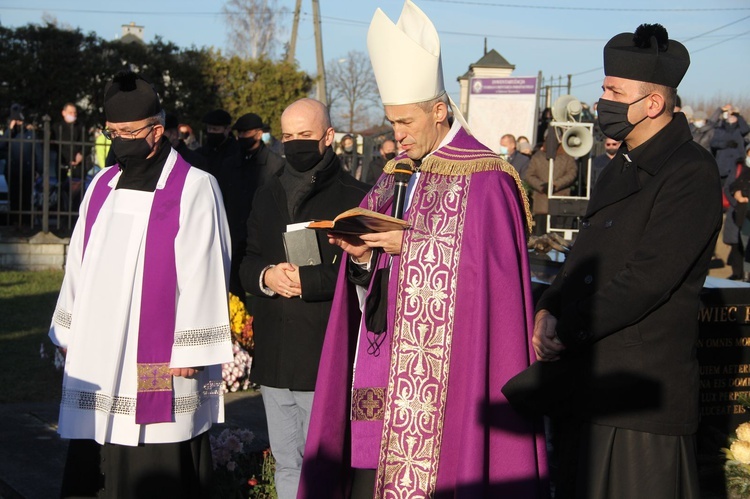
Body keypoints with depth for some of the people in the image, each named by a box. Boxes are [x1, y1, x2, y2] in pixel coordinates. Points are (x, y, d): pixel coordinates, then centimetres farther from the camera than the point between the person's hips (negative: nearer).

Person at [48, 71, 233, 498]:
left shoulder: (194, 188, -7)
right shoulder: (102, 186, 12)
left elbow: (201, 275, -10)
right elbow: (79, 263, 17)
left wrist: (190, 351, -12)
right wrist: (69, 333, 16)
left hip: (157, 363, -6)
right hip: (97, 354, 6)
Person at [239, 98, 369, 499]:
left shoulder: (353, 196, -7)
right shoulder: (268, 195, 15)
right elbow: (247, 263, 16)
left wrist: (306, 279, -18)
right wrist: (266, 276, -6)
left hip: (326, 358, -6)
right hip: (274, 357, 6)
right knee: (287, 466, 17)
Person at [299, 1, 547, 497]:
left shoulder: (484, 179, -8)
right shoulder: (395, 175, 14)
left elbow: (484, 270, -15)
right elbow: (369, 287, 15)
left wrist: (410, 244, -17)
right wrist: (361, 253, -7)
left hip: (440, 369, -7)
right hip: (379, 371, 7)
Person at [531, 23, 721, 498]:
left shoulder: (692, 175, -13)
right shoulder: (622, 169, 17)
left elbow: (647, 280, -20)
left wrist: (567, 332, -14)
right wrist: (548, 309, 2)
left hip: (642, 397, -9)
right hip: (587, 385, 9)